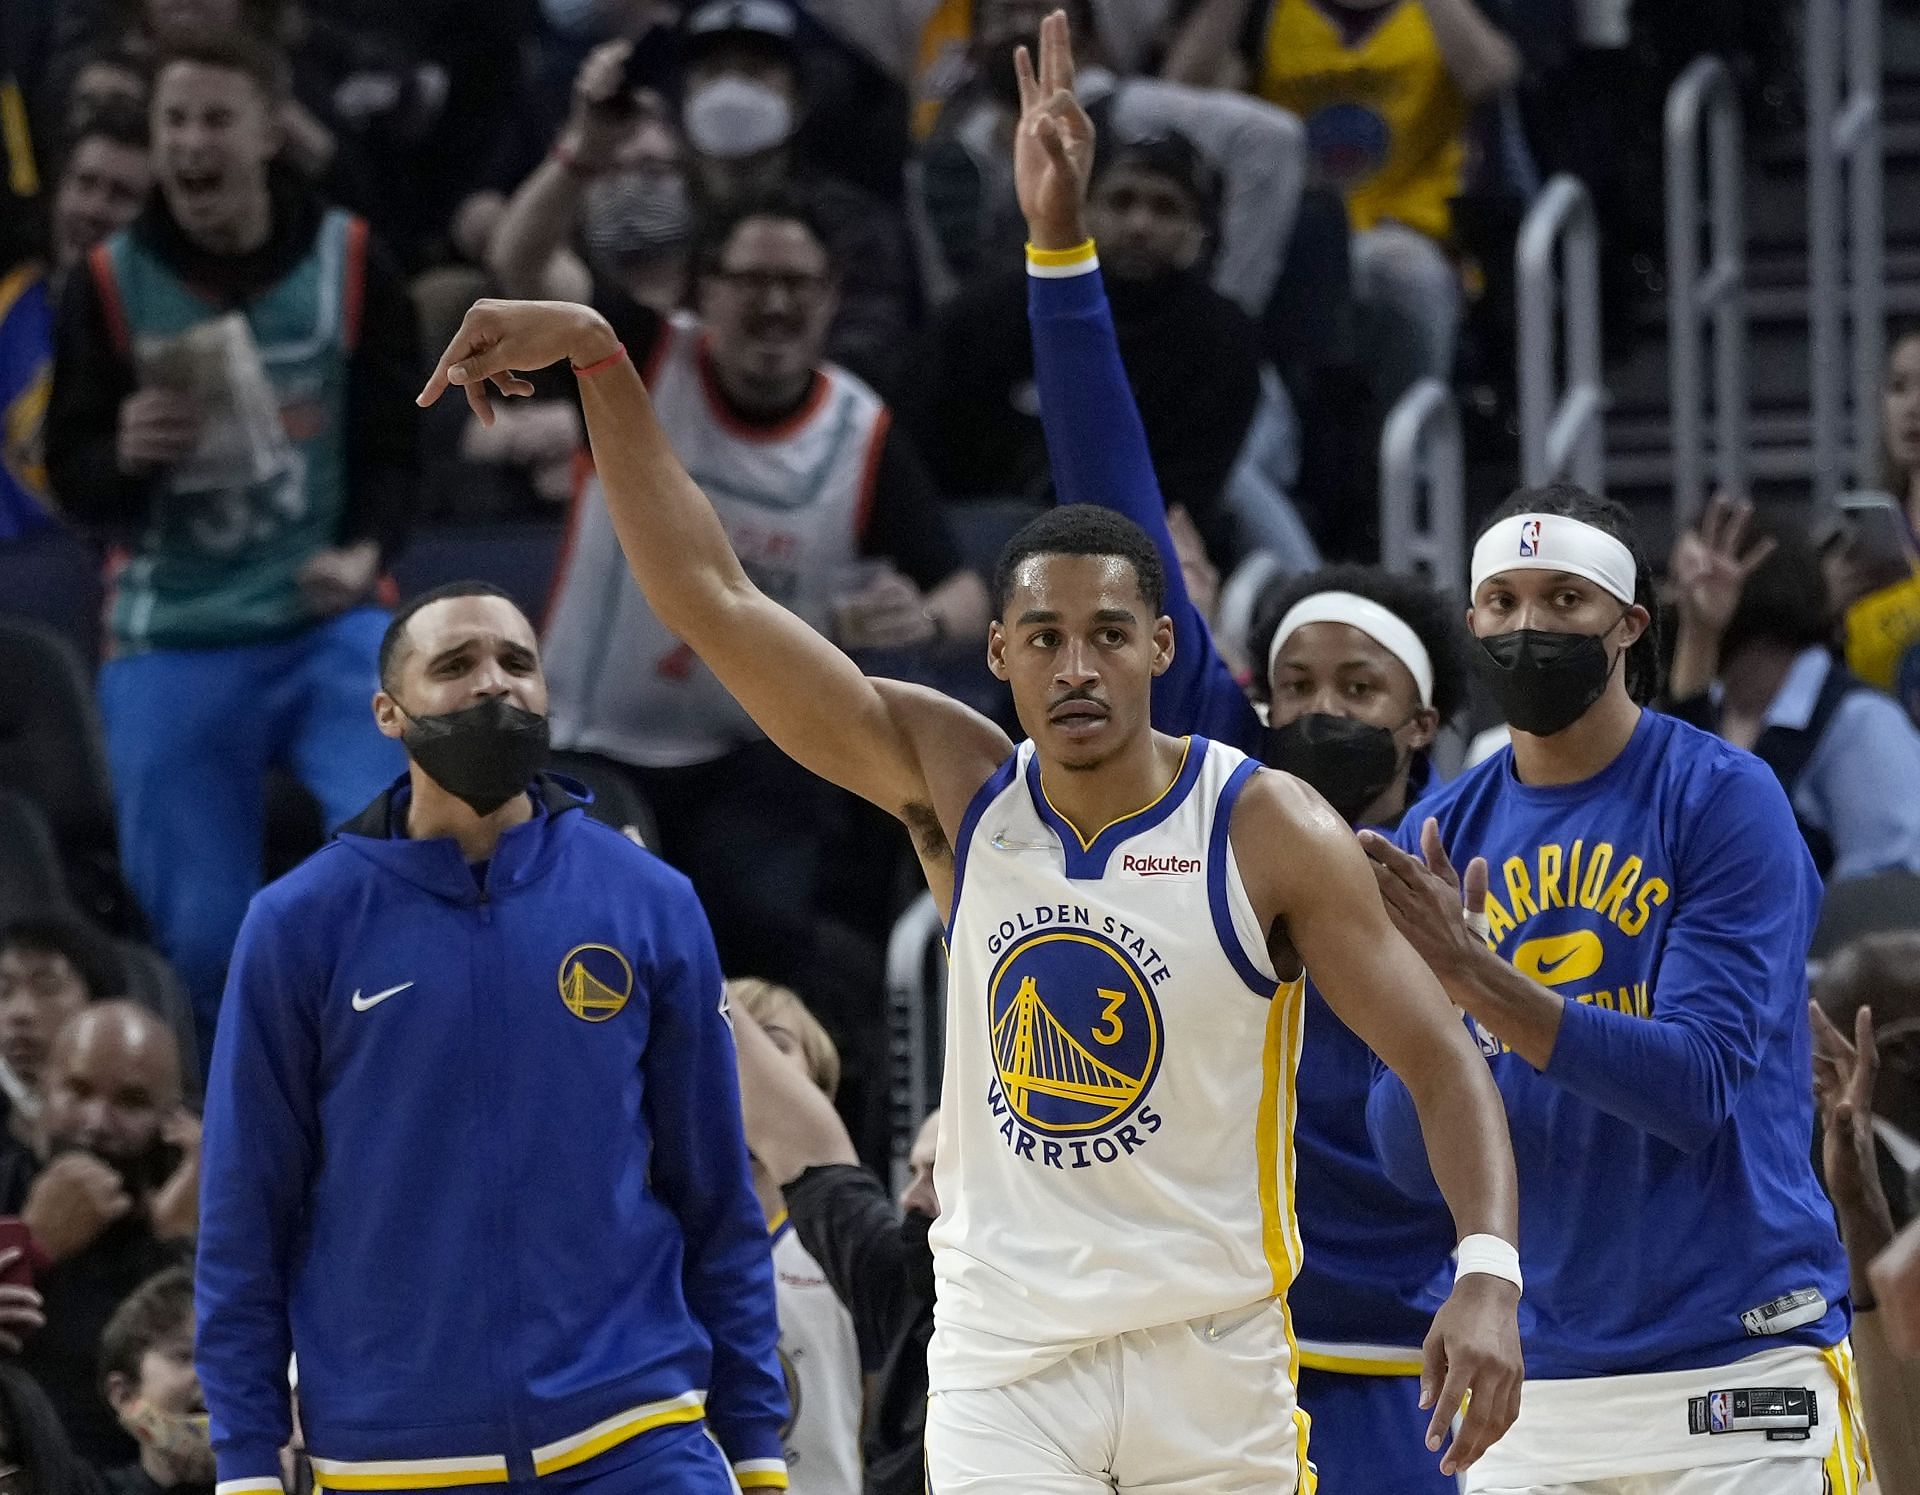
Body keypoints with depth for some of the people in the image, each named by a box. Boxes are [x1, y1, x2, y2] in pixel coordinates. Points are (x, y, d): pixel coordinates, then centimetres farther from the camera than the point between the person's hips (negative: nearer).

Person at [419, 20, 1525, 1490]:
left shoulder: (1267, 831, -8)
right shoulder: (958, 788, 0)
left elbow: (1447, 1062, -8)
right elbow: (710, 595, -3)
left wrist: (1489, 1271, -24)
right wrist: (604, 363, -10)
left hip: (1211, 1365, -1)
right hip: (1003, 1361, 1)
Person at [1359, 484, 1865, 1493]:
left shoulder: (1726, 799, -6)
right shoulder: (1441, 838, 7)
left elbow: (1697, 1087, -16)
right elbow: (1412, 1161, 4)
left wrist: (1476, 977, -24)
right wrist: (1436, 1000, -15)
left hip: (1735, 1367, -4)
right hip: (1537, 1384, 4)